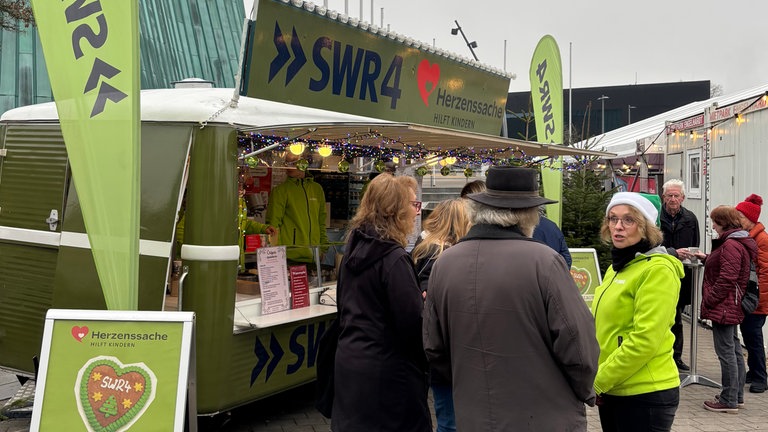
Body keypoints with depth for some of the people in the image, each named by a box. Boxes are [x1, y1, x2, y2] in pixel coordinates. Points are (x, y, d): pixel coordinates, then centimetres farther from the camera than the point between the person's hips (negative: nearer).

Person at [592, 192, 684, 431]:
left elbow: (645, 340, -21)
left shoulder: (657, 270, -15)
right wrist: (596, 378, 5)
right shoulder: (617, 267, 12)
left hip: (645, 395, -8)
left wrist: (598, 382, -16)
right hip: (612, 391, 8)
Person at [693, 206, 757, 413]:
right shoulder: (737, 242, 14)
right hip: (731, 308, 11)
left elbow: (727, 279, -24)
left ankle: (729, 400, 3)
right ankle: (737, 396, 27)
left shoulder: (730, 245, -19)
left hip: (723, 308, -11)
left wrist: (709, 300, -18)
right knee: (734, 350, 16)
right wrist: (706, 258, 14)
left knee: (726, 352, -4)